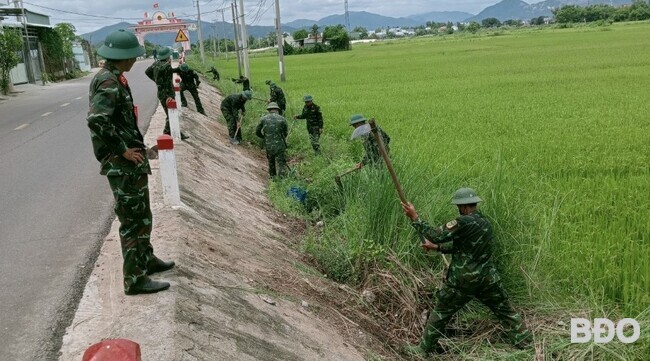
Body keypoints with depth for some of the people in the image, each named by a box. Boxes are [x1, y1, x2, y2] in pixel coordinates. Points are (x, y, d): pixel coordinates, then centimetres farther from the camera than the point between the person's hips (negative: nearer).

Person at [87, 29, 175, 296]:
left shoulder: (112, 79, 12)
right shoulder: (109, 82, -19)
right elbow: (96, 121, -29)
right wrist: (123, 150, -21)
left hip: (130, 161, 10)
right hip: (122, 164, -10)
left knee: (141, 214, 22)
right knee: (133, 219, -3)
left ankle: (146, 259, 38)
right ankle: (135, 279, 7)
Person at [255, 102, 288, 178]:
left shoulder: (263, 119, -1)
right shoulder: (282, 119, -5)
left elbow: (257, 132, 6)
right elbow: (286, 133, 5)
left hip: (268, 146, 3)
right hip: (280, 146, -3)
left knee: (271, 163, 24)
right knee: (282, 165, 2)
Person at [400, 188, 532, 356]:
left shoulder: (464, 222, -19)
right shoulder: (485, 222, 8)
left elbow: (437, 235, -20)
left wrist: (415, 217, -14)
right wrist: (436, 247, 13)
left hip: (463, 280, -5)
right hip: (487, 279, 6)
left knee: (440, 313, 10)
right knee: (505, 311, 19)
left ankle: (424, 348, 19)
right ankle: (526, 342, 22)